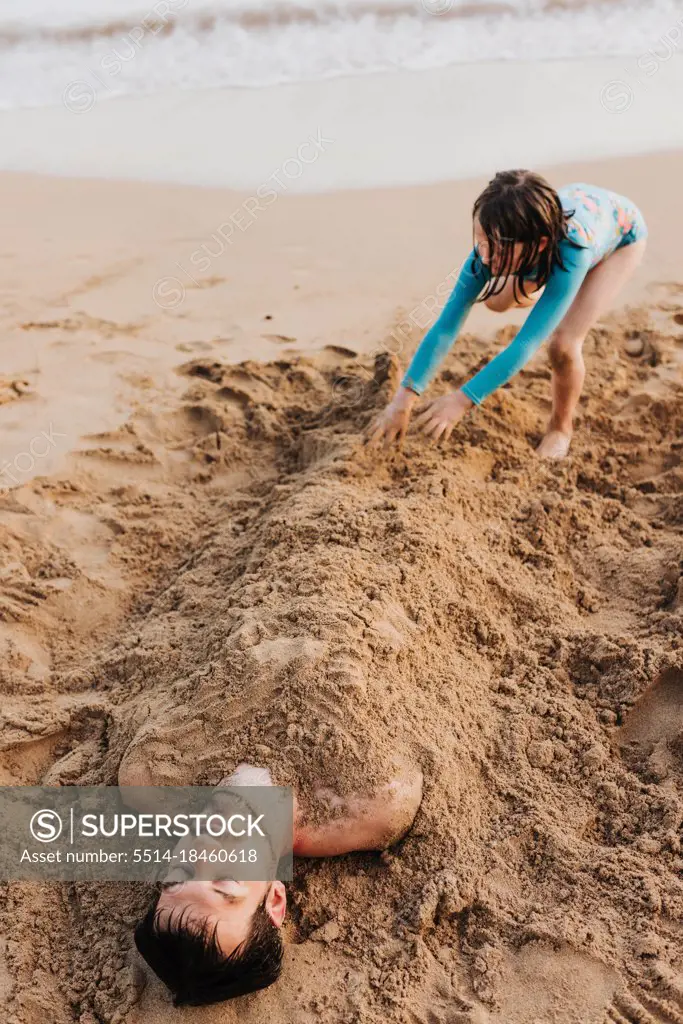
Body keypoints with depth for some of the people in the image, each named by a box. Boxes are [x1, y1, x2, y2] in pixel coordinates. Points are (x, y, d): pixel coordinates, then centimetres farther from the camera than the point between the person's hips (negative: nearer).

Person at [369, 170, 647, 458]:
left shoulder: (572, 250, -47)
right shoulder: (493, 244, -34)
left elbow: (527, 342, -46)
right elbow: (446, 325, -35)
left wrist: (463, 399, -51)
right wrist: (404, 397, -41)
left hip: (621, 232, -4)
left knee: (564, 343, -20)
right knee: (497, 300, 8)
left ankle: (561, 428, 9)